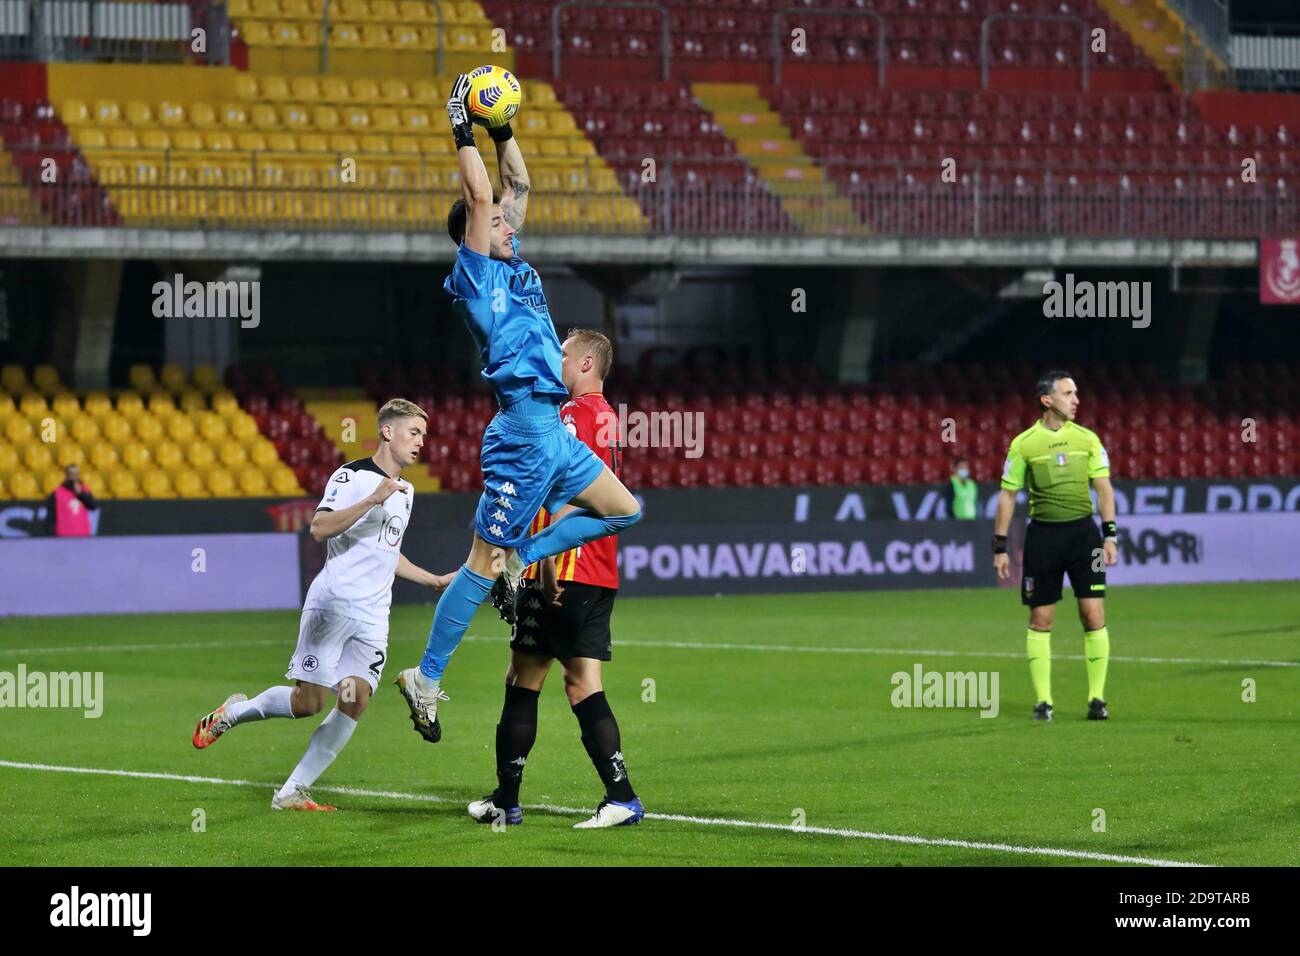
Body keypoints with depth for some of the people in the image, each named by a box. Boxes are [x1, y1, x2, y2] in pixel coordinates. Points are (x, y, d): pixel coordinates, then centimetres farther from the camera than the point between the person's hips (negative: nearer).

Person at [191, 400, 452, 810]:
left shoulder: (404, 491, 20)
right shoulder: (352, 476, -6)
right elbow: (319, 528, -21)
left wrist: (434, 580, 33)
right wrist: (372, 500, -28)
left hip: (373, 618, 7)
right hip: (333, 603, -7)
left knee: (353, 703, -8)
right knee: (307, 703, -8)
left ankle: (292, 792, -3)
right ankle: (233, 712, 19)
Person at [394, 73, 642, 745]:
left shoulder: (509, 265, 17)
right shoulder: (473, 274, -6)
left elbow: (517, 187, 23)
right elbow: (479, 198, -14)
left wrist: (503, 130, 16)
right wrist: (463, 133, -8)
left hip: (553, 432, 9)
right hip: (524, 431, -9)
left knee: (623, 511, 13)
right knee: (482, 565, -7)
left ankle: (520, 559, 11)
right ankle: (426, 680, -1)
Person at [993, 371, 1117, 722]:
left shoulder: (1087, 439, 5)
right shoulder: (1023, 443, 1)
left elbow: (1104, 489, 7)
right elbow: (1007, 495, 6)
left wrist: (1110, 535, -4)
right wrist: (1000, 547, 3)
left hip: (1082, 530, 1)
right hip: (1042, 533, -1)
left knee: (1094, 614, -5)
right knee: (1040, 619, 1)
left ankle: (1097, 697, 3)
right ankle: (1042, 701, 8)